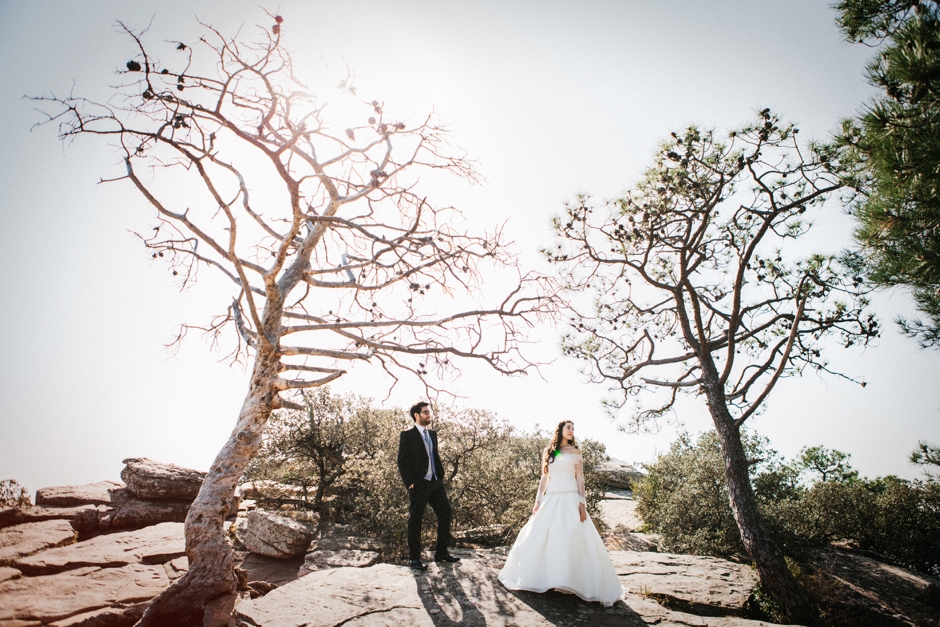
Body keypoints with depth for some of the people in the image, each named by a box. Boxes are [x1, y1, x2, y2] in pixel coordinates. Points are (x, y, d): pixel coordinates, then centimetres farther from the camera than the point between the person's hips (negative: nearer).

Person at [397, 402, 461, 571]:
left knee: (446, 514, 9)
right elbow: (402, 461, -9)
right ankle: (415, 558, 15)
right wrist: (410, 482, -13)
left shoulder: (432, 434, 14)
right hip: (419, 484, -7)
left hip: (435, 482, 7)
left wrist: (441, 476, 9)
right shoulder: (407, 435, -6)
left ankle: (441, 552, 22)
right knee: (415, 520, 3)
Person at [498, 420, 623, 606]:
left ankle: (570, 581, -3)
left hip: (569, 499, -3)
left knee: (572, 538, -12)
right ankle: (539, 578, 18)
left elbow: (580, 478, 1)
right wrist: (537, 501, 7)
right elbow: (544, 478, 13)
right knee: (539, 538, 3)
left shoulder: (574, 451, 4)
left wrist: (582, 503, -9)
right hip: (550, 499, 3)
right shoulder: (548, 452, 11)